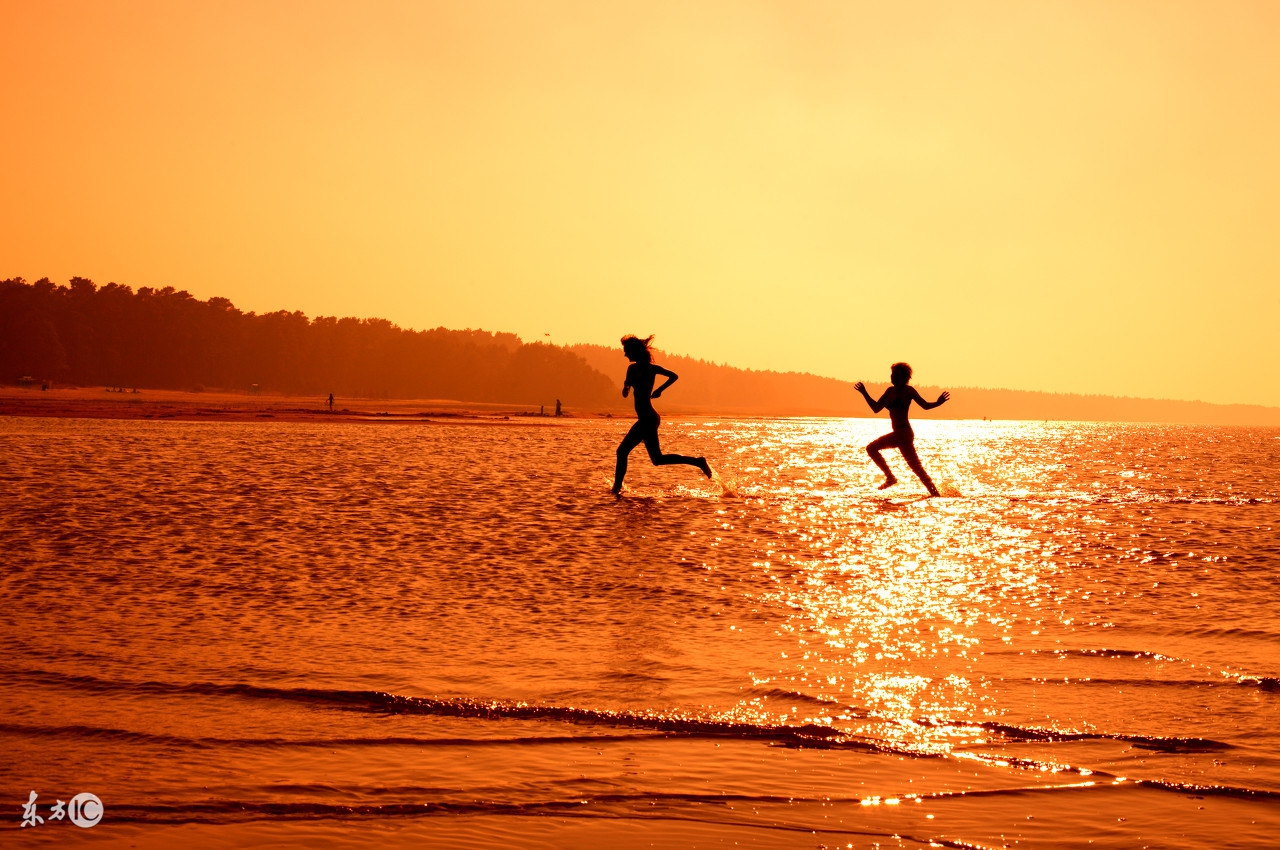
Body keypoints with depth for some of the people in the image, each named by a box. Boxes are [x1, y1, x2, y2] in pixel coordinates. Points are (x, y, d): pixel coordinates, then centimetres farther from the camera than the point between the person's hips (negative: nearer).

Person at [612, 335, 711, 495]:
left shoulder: (633, 368, -13)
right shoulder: (652, 367, 10)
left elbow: (625, 392, -17)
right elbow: (674, 376, 17)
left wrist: (627, 384, 4)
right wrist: (659, 390, 20)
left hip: (647, 419, -10)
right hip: (648, 418, 10)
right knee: (622, 451, 14)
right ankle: (617, 488, 16)